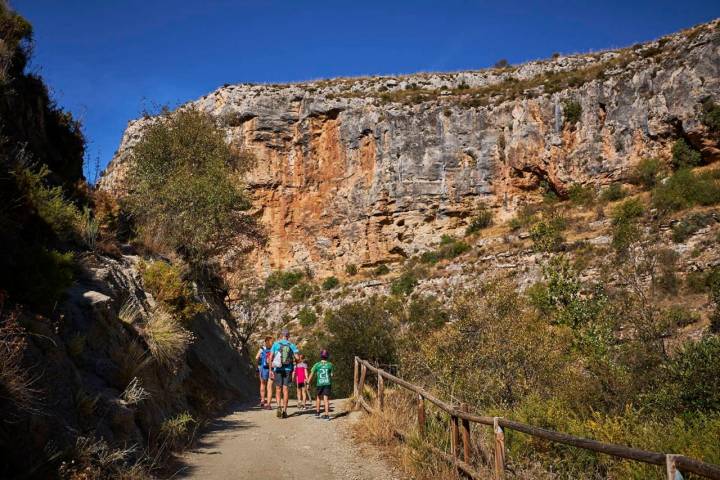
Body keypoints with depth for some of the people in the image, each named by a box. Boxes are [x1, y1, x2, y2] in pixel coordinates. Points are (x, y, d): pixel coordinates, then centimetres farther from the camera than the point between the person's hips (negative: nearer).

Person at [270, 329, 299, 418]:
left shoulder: (276, 344, 0)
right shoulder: (292, 345, 1)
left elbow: (271, 358, -2)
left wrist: (271, 369, 5)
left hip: (278, 369, 0)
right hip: (288, 369, 0)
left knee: (278, 389, 10)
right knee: (286, 390, 6)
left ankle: (279, 406, -10)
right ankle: (284, 410, 5)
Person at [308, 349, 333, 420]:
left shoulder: (317, 365, 1)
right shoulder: (330, 365, 4)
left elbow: (311, 375, 1)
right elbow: (331, 375, 10)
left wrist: (308, 383, 7)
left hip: (320, 383, 0)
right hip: (327, 383, 0)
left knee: (318, 397, 20)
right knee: (326, 398, -2)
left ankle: (317, 412, 30)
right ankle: (327, 415, -10)